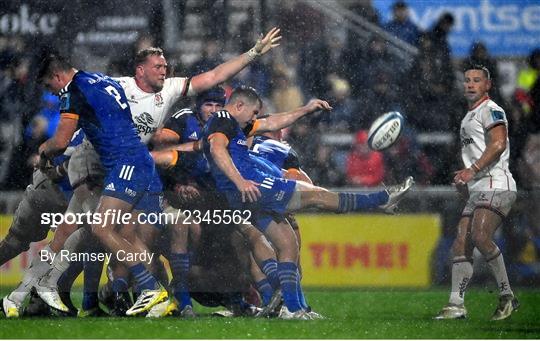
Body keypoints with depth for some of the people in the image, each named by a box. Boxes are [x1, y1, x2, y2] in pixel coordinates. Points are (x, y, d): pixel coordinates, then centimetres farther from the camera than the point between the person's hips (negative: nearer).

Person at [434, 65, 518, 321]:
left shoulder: (491, 110, -4)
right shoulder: (468, 117, 25)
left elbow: (498, 145, -18)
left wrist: (472, 171, -22)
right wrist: (463, 180, 17)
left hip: (496, 186, -10)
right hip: (478, 190, 10)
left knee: (480, 236, -25)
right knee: (461, 245, -1)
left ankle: (507, 296, -15)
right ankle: (456, 305, -3)